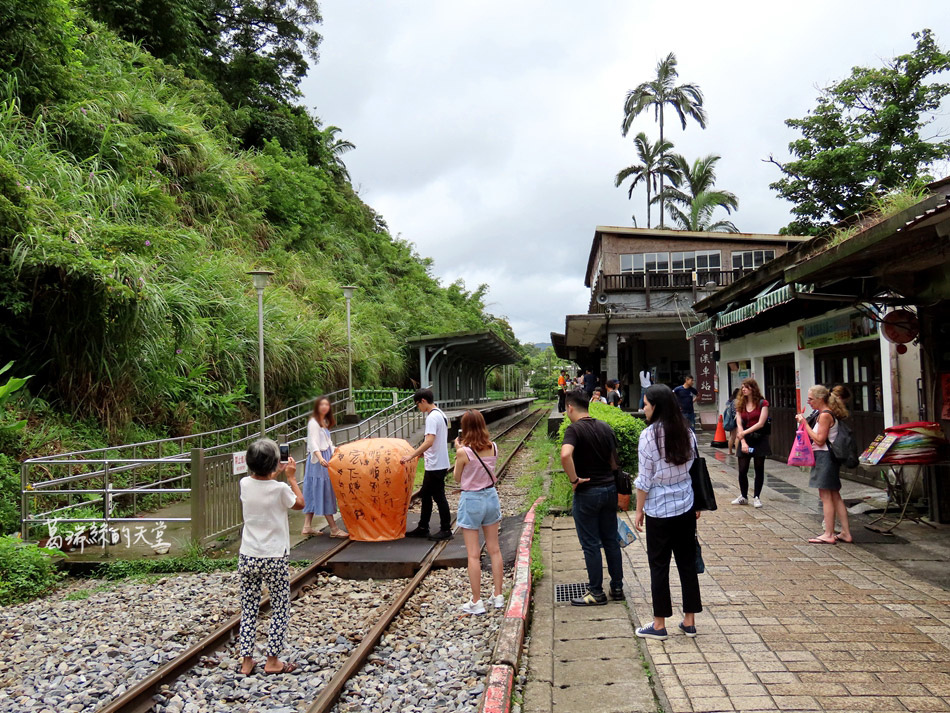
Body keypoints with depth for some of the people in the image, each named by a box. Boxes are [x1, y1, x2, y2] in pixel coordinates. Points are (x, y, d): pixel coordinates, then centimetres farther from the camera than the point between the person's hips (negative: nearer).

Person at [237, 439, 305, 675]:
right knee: (280, 609, 11)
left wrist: (276, 474, 24)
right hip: (274, 559, -4)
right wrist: (291, 477, 9)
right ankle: (272, 661, 15)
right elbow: (299, 504, 4)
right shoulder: (280, 489, -16)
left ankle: (246, 661, 18)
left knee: (248, 609, 14)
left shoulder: (245, 484, -5)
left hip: (247, 557, 4)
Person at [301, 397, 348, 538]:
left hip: (325, 459, 9)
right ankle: (334, 529, -5)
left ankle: (307, 526, 14)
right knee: (323, 491, -7)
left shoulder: (325, 422, 18)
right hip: (317, 459, -9)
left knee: (313, 493, 10)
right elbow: (313, 443, -22)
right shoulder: (313, 422, -10)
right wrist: (320, 458, -36)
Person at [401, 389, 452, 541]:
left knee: (439, 497, 0)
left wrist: (411, 456, -30)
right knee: (425, 494, 16)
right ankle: (423, 528, 24)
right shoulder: (440, 414, 12)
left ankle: (446, 530, 11)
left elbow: (429, 441, -30)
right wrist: (424, 453, 21)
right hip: (436, 464, 10)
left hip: (436, 465, -10)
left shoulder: (432, 417, -19)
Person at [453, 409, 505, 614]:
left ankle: (476, 602, 9)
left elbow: (457, 479, -5)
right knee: (494, 549, 15)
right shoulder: (493, 448, -4)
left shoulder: (464, 452, -19)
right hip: (491, 497, 5)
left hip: (471, 500, -5)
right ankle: (498, 596, 22)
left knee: (473, 554, 3)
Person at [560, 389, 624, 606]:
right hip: (609, 488, 7)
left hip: (587, 492, -6)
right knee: (611, 541, 16)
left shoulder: (574, 429, -15)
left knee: (591, 545, 4)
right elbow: (614, 462, 12)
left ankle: (596, 593, 12)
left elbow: (565, 454, -34)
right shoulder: (606, 428, 6)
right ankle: (617, 588, 25)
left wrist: (574, 479, -21)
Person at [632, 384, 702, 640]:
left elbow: (645, 479, -12)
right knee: (687, 562, 12)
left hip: (659, 509, -5)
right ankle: (689, 621, 21)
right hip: (685, 507, 5)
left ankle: (659, 625, 13)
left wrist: (639, 511, -2)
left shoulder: (649, 435, -14)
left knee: (659, 565, 5)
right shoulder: (687, 433, 2)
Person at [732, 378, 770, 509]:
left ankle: (756, 497, 14)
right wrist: (743, 442, -11)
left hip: (759, 439, -3)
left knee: (759, 469, 4)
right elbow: (739, 425, 0)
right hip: (745, 440, 3)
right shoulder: (740, 405, 7)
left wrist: (744, 432, -16)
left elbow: (761, 423, -12)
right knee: (742, 470, 2)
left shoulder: (762, 403, -3)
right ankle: (743, 497, 17)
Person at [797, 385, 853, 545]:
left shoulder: (825, 415, -16)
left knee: (825, 496, -5)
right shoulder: (829, 413, 14)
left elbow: (819, 440, -18)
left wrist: (805, 424, -15)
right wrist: (804, 422, 8)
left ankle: (829, 535, 0)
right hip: (827, 458, 10)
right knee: (834, 496, 12)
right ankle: (846, 533, 16)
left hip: (824, 457, -10)